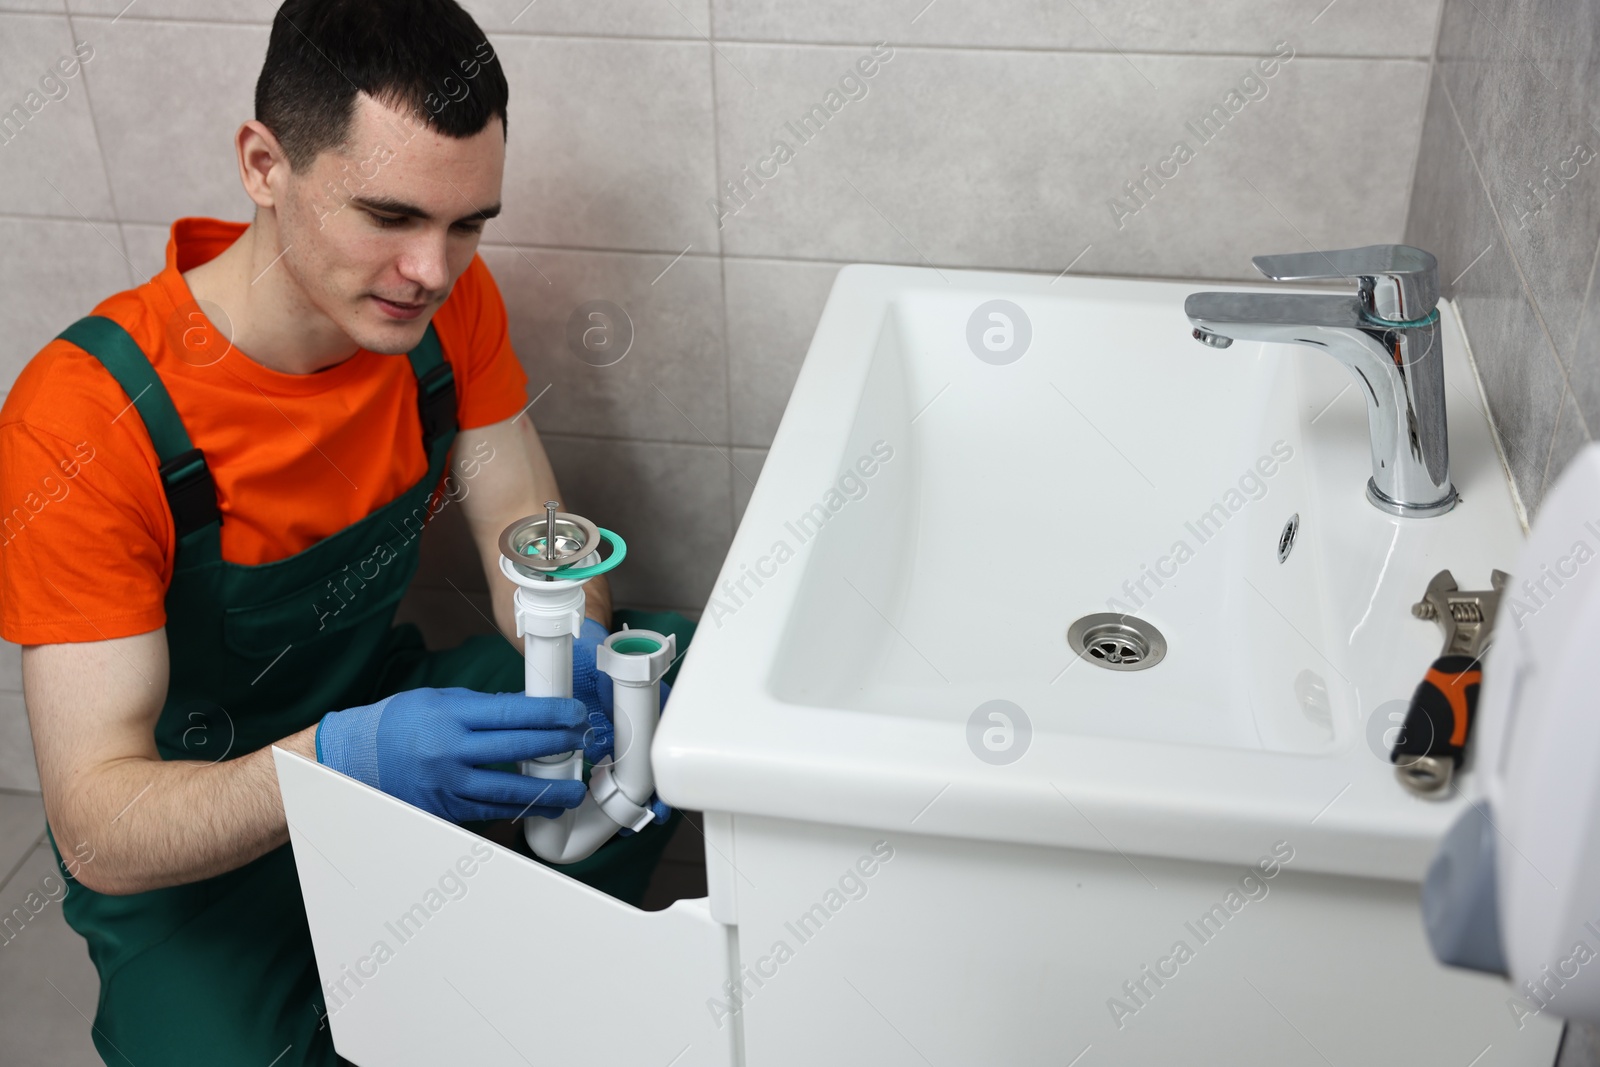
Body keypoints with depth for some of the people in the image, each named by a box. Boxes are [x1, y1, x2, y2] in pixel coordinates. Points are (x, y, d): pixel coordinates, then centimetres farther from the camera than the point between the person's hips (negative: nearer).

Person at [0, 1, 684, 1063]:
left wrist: (583, 657, -29)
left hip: (385, 702, 5)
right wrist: (344, 761, -49)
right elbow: (98, 833, -30)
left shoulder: (445, 301, -13)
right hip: (195, 834, -5)